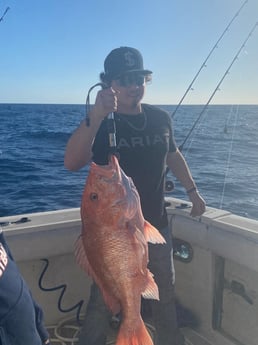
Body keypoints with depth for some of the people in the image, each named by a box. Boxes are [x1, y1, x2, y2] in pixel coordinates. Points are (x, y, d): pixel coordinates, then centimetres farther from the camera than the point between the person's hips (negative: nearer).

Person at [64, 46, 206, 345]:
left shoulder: (160, 118, 1)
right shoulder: (98, 122, -13)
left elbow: (173, 155, 17)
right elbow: (72, 163, -30)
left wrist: (192, 190, 17)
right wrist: (96, 116, -39)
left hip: (156, 223, 5)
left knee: (166, 292, 21)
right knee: (102, 299, 9)